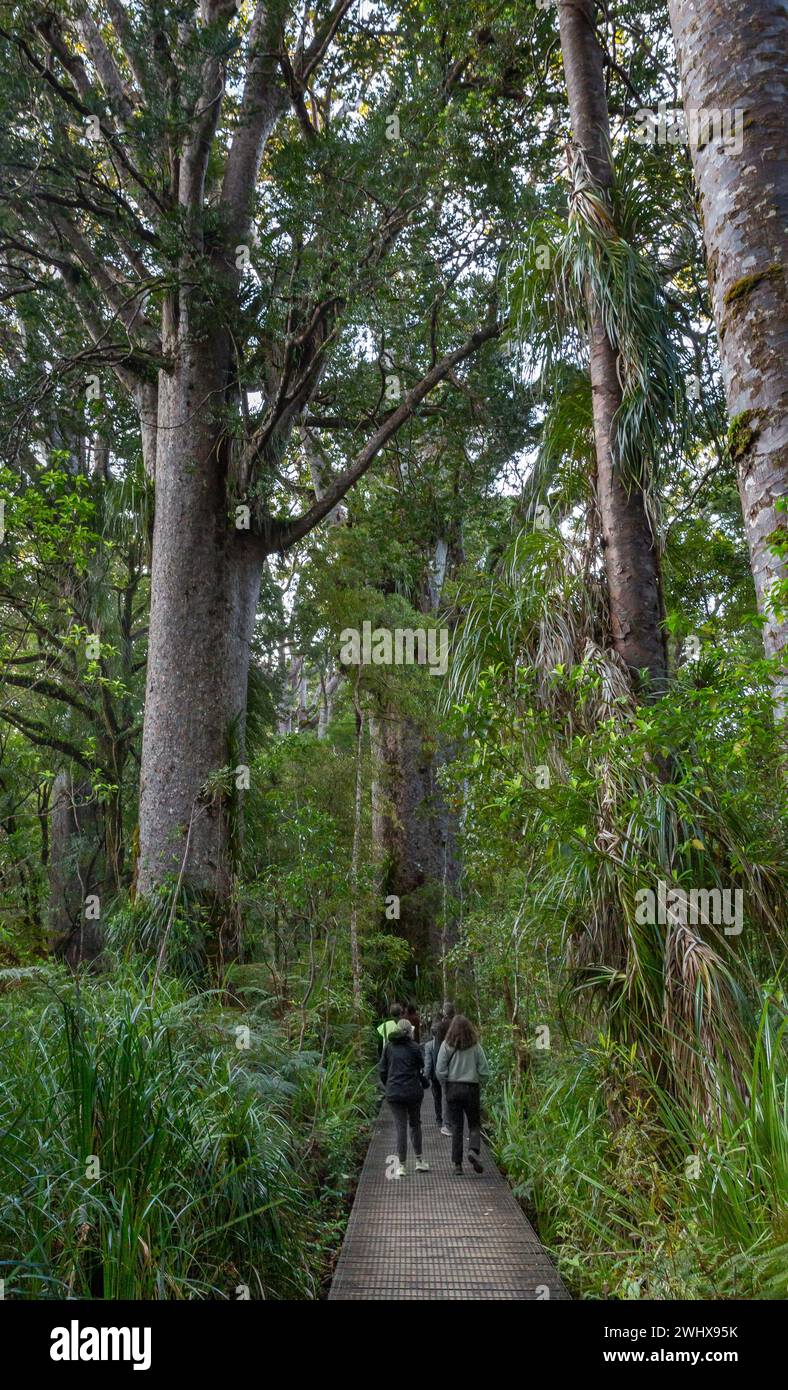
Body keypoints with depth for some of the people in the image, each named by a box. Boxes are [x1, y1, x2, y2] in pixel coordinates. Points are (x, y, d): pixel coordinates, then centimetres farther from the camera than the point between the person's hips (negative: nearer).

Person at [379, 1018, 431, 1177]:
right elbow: (421, 1069, -2)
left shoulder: (388, 1047, 3)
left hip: (394, 1092, 1)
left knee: (401, 1127, 4)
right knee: (415, 1124, 17)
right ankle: (419, 1161, 21)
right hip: (413, 1091, -1)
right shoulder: (414, 1047, -4)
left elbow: (382, 1070, 5)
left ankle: (401, 1166, 0)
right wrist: (424, 1084, 15)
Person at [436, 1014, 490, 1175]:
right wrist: (477, 1083, 11)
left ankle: (457, 1164, 8)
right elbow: (484, 1071, -4)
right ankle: (473, 1150, -12)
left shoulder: (446, 1045, -7)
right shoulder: (476, 1046, -5)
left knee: (456, 1127, 9)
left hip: (453, 1088, 0)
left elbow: (440, 1071, -8)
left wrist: (445, 1086, 7)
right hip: (472, 1089, 0)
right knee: (474, 1124, 13)